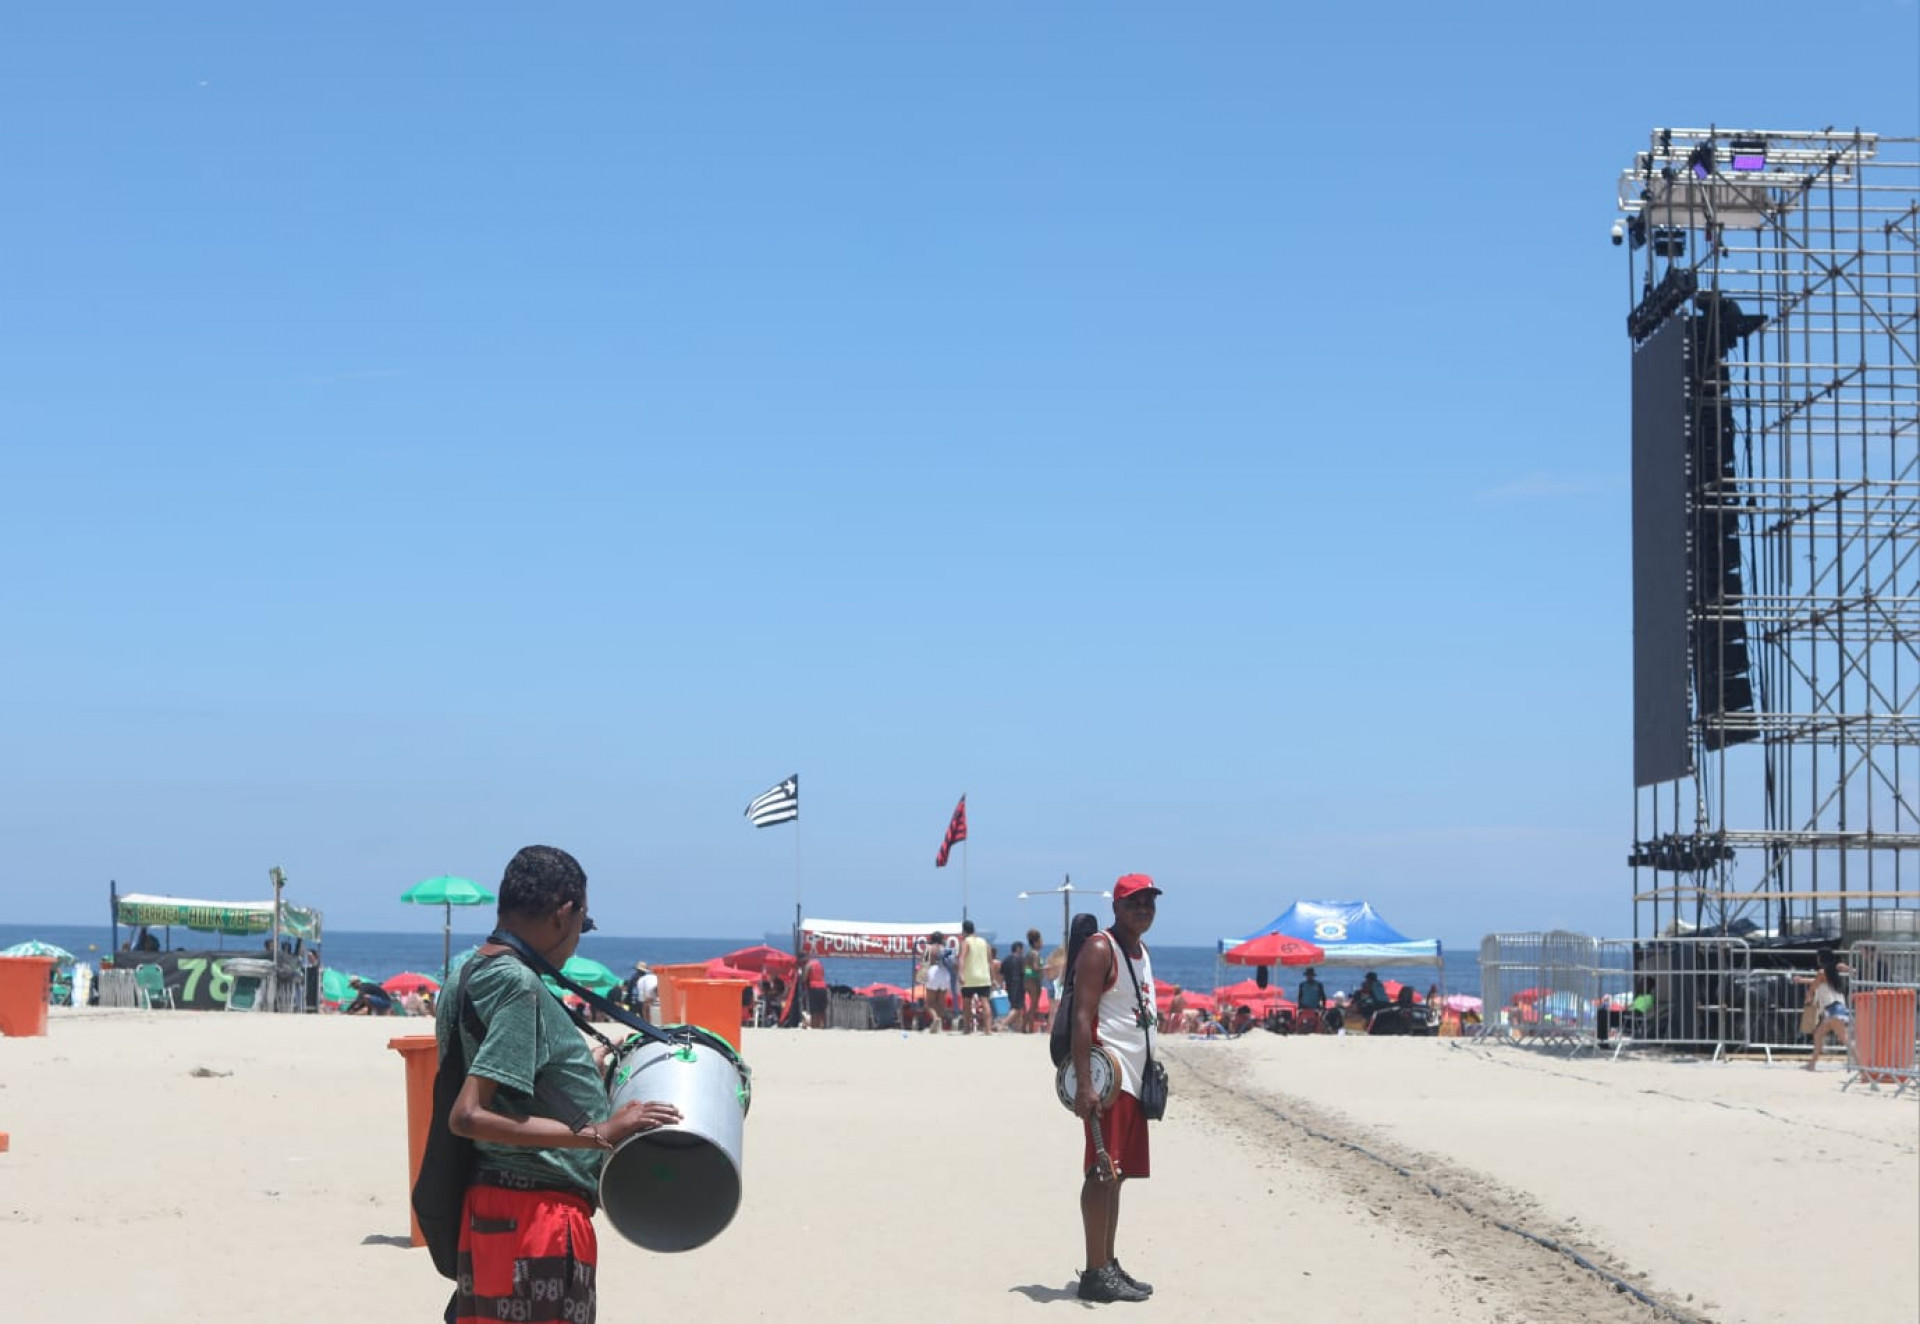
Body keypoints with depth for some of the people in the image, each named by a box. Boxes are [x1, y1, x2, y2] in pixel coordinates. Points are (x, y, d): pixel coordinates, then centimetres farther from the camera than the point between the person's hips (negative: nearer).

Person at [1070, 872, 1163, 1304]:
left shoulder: (1142, 953, 18)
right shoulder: (1100, 949, -10)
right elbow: (1082, 1016, -18)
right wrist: (1084, 1084, -26)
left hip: (1135, 1081, 9)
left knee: (1117, 1175, 11)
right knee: (1101, 1174, -9)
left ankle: (1109, 1265, 17)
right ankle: (1095, 1273, -9)